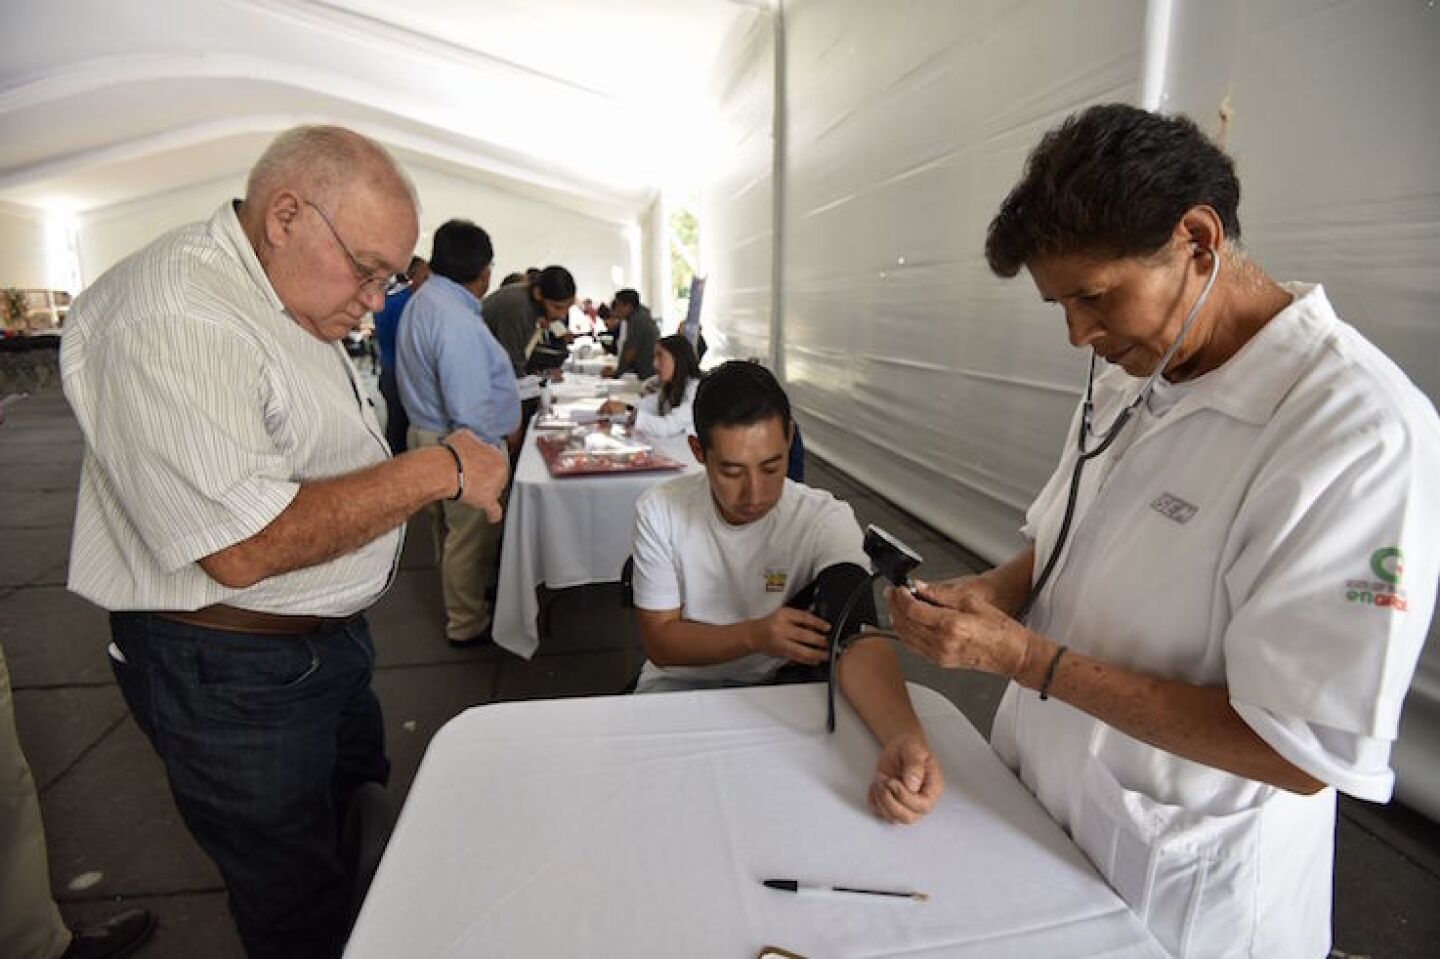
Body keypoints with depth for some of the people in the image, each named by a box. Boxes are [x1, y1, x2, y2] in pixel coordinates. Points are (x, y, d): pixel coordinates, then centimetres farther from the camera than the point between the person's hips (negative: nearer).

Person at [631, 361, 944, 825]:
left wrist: (904, 739, -53)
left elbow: (858, 640, -32)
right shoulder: (660, 511, -13)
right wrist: (755, 635, -28)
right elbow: (659, 641, -10)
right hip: (681, 681, 0)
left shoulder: (825, 520, -18)